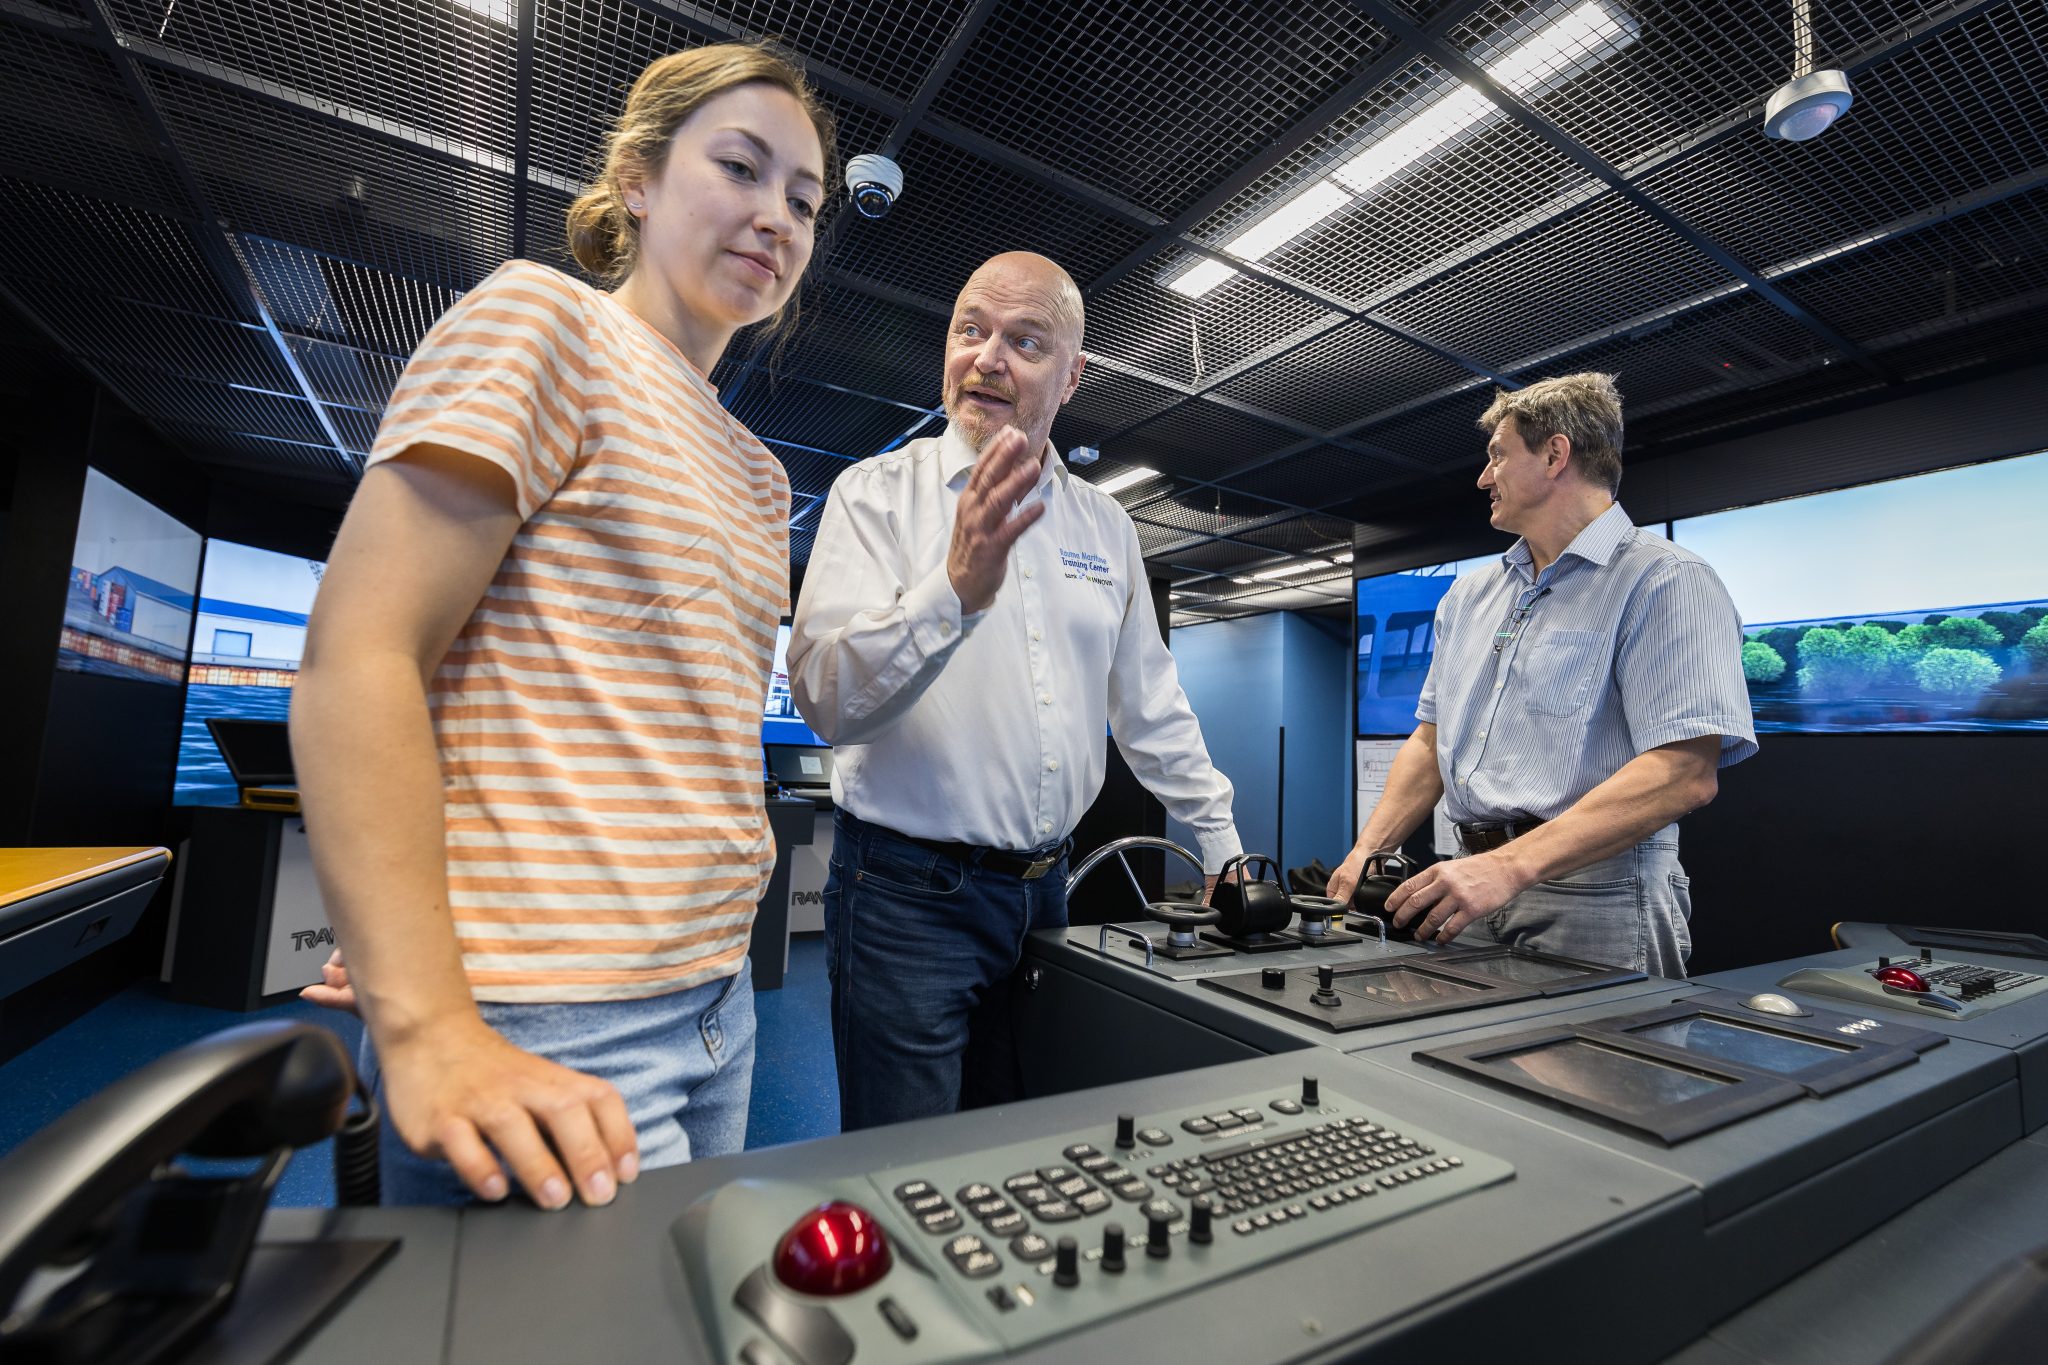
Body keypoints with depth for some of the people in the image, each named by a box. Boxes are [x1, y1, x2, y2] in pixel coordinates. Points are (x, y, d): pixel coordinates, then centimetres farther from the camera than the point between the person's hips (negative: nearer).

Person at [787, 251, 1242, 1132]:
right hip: (909, 892, -4)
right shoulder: (878, 491, -5)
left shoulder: (1105, 525, 9)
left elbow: (1150, 705, 15)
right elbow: (826, 697, -19)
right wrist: (958, 587, -34)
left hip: (1042, 890, 5)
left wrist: (1224, 846, 16)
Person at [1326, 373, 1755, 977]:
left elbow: (1684, 773, -19)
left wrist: (1510, 866, -28)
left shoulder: (1666, 581, -7)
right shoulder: (1469, 596, 15)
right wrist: (1368, 849, 0)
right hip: (1477, 888, 6)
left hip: (1593, 903, -5)